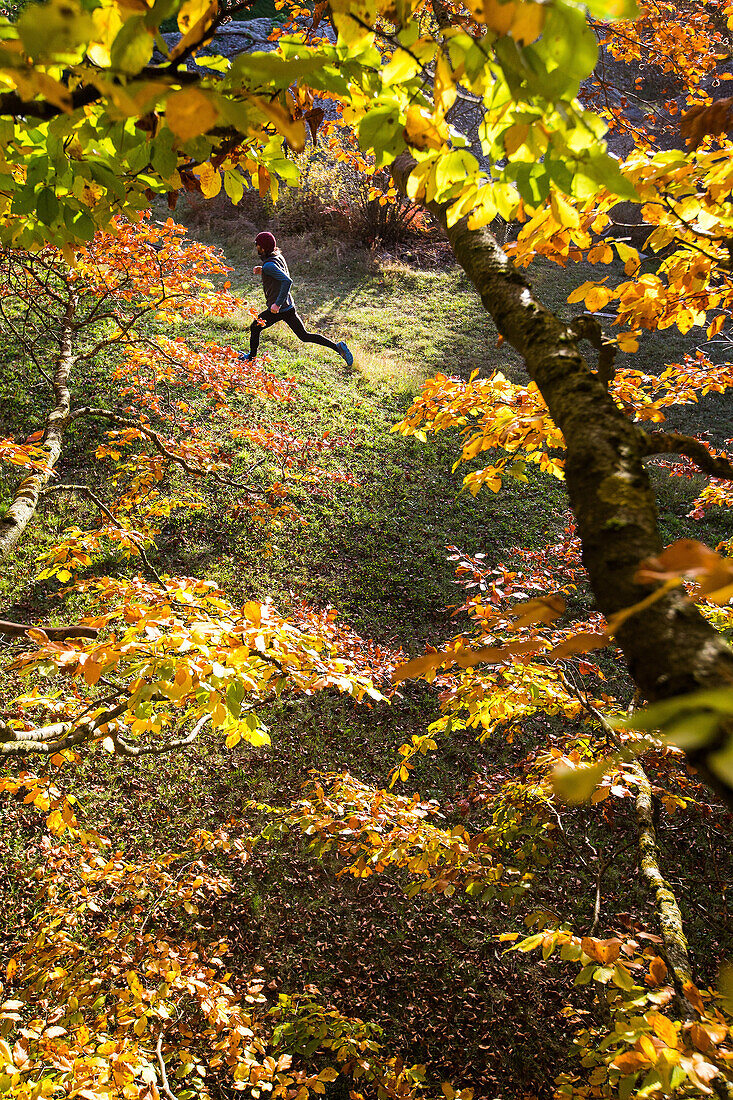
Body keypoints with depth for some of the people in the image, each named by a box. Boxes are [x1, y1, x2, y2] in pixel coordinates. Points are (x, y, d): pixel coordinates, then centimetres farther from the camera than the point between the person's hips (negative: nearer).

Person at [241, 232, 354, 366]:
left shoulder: (269, 265, -21)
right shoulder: (279, 256, 6)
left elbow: (287, 281, -32)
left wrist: (277, 304, -31)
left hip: (278, 310, -8)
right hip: (289, 306, 8)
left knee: (254, 328, 15)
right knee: (305, 336, 10)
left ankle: (251, 358, 30)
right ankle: (338, 347, -1)